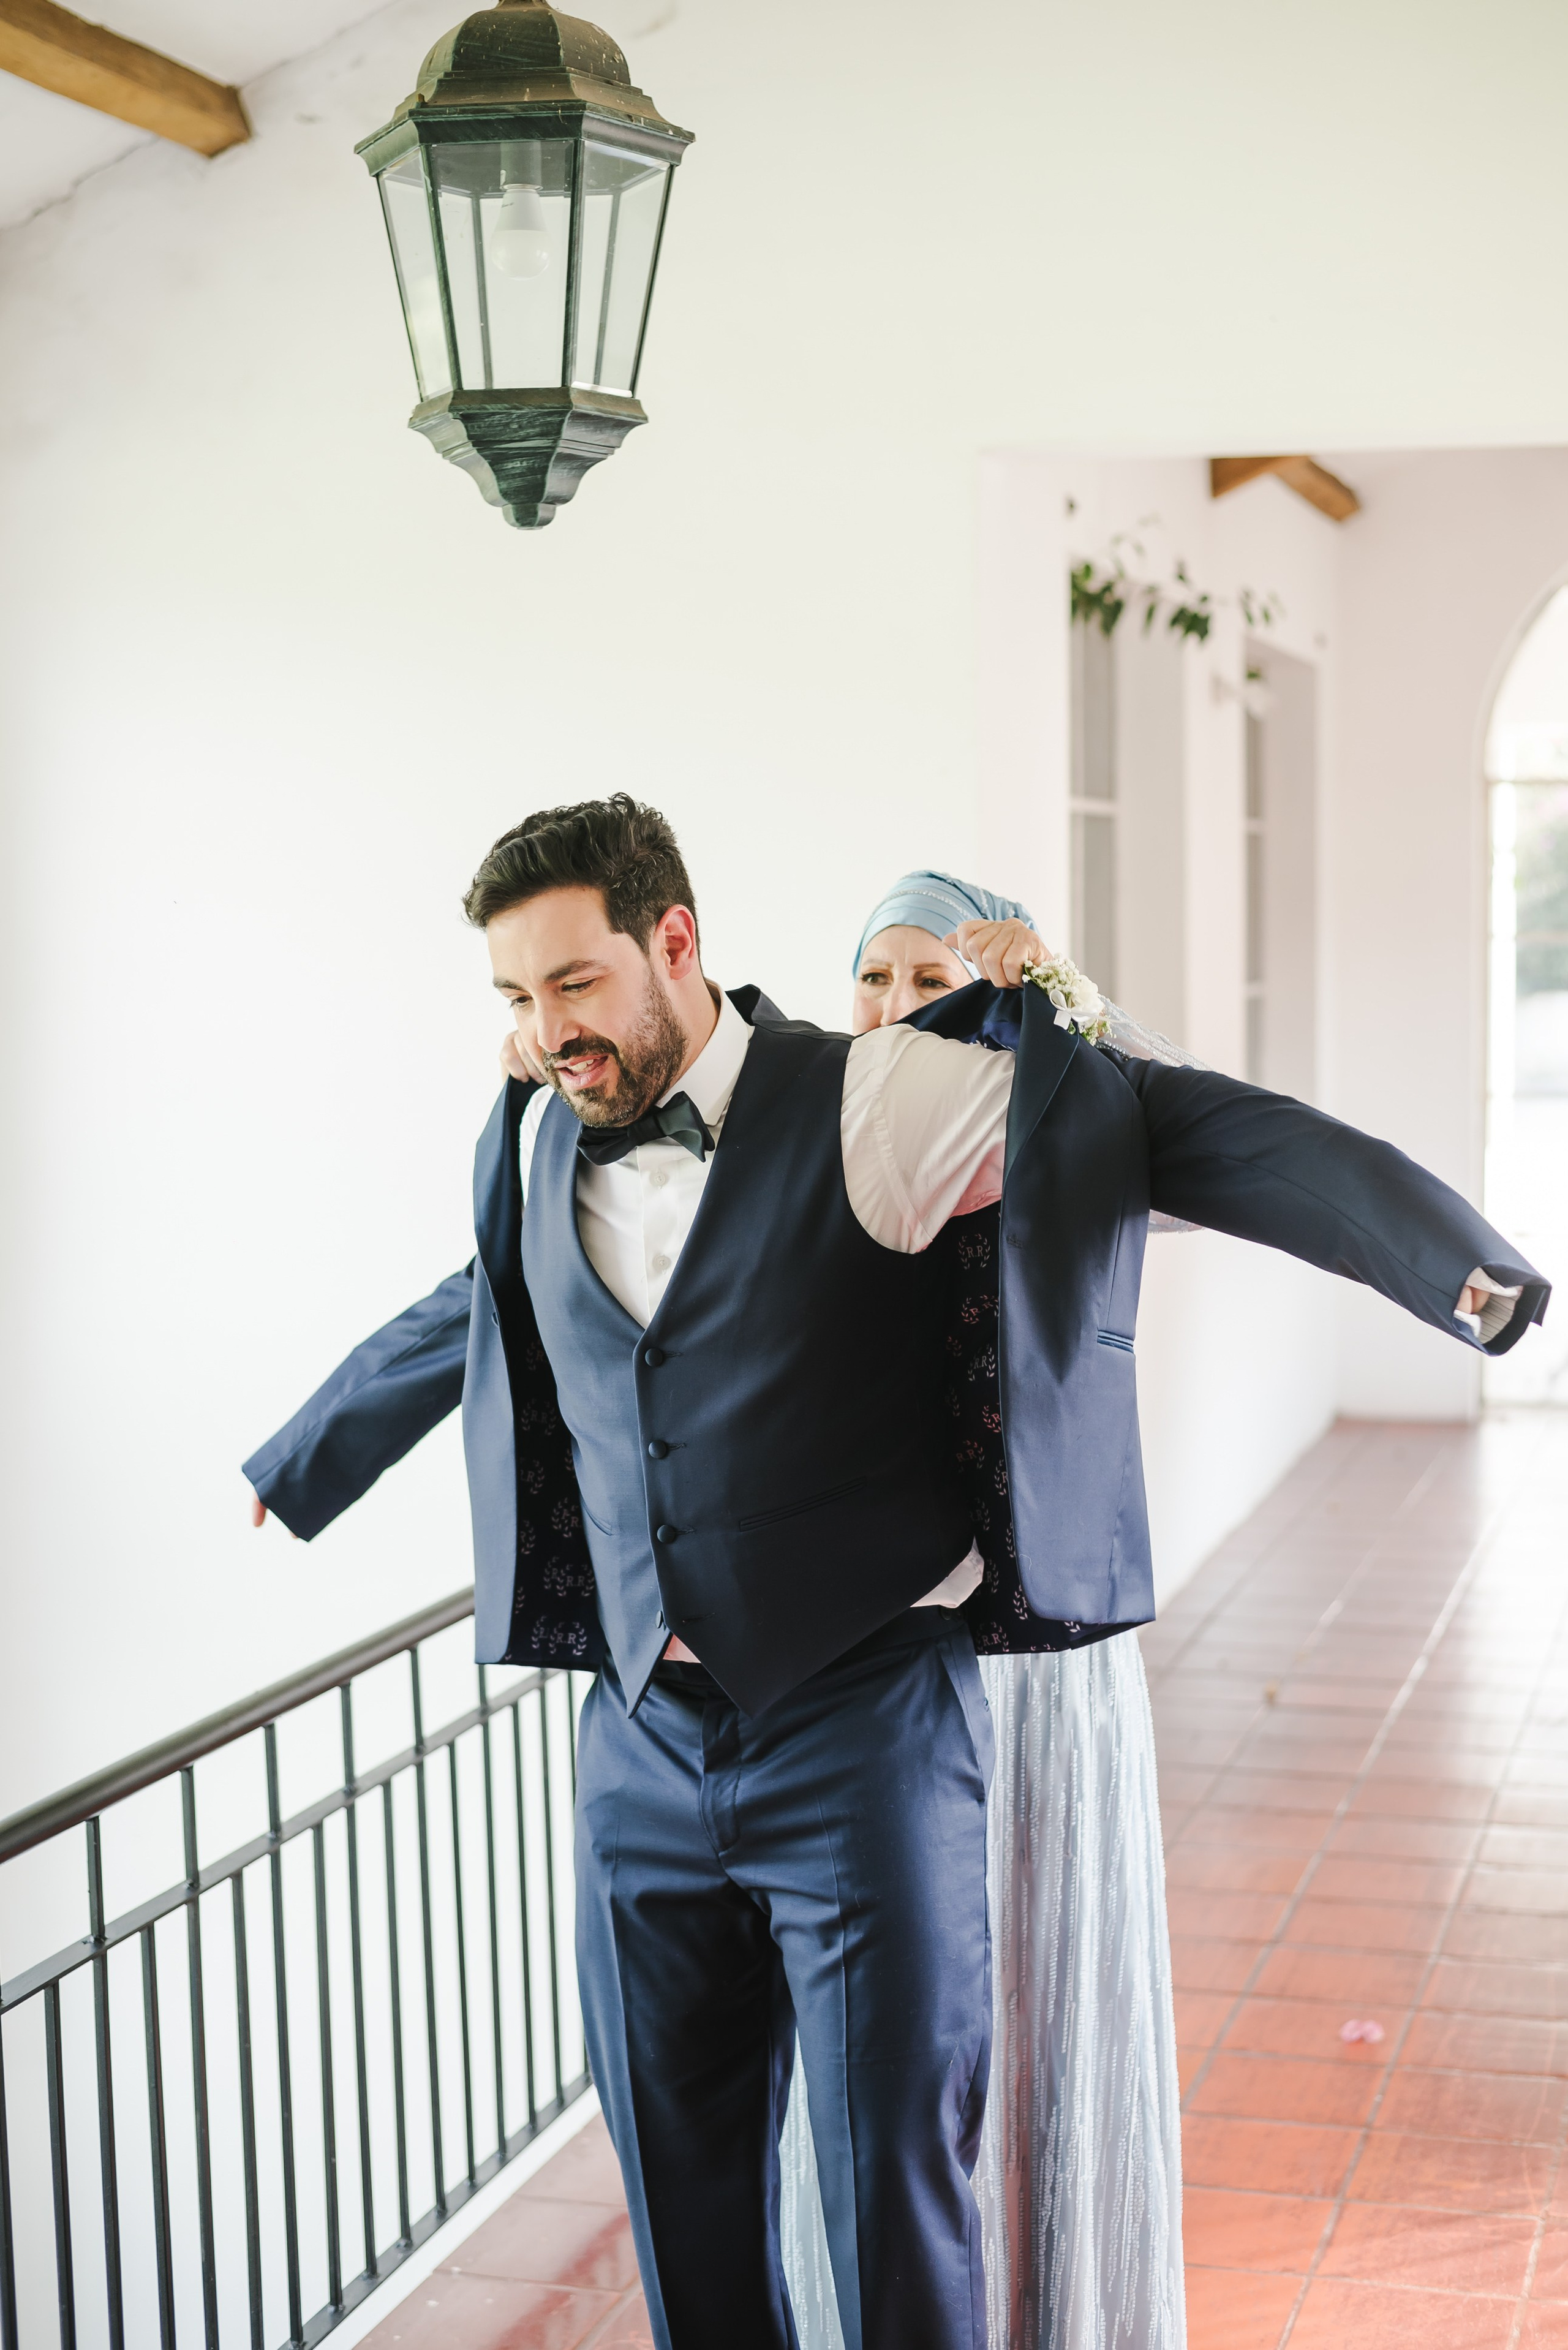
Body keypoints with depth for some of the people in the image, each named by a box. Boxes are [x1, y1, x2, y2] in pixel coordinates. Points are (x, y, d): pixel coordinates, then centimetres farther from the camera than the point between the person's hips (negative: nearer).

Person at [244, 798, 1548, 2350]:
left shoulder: (864, 1104, -10)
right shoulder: (533, 1152, 8)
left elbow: (1167, 1132, -16)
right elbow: (458, 1325, 29)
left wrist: (1452, 1258, -27)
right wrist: (292, 1469, 46)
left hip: (862, 1735, -5)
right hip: (645, 1741, 5)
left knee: (894, 2178, 3)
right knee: (681, 2194, 13)